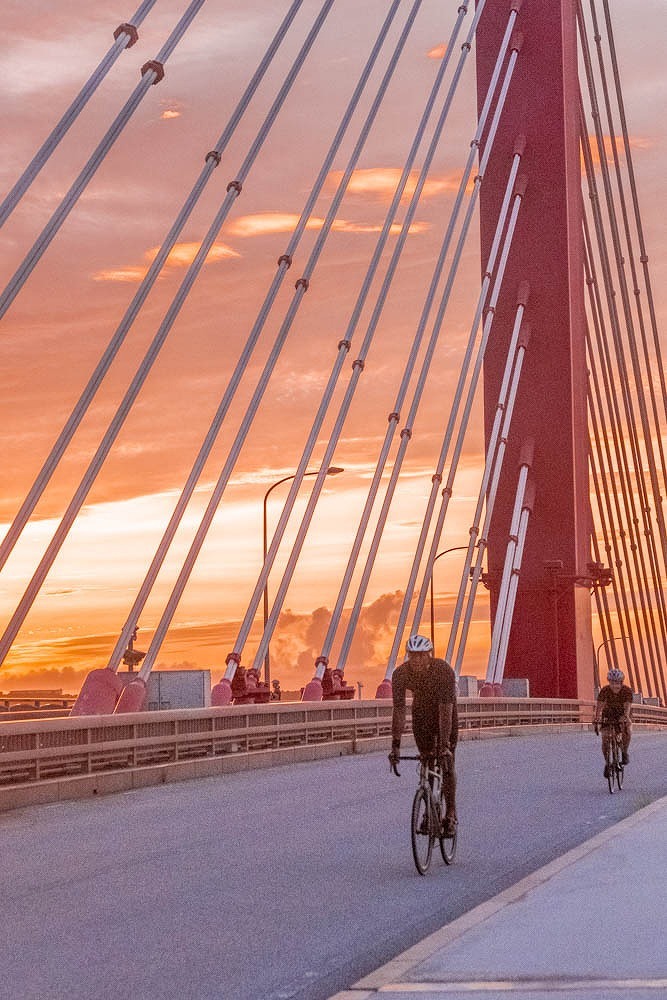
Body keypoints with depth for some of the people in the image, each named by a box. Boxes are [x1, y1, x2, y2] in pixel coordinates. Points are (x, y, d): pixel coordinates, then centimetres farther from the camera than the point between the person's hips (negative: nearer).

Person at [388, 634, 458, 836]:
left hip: (445, 711, -3)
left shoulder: (445, 671, -35)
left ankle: (451, 815, -3)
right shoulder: (400, 674, -27)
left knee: (446, 763, -10)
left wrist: (444, 745, -42)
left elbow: (445, 711, -37)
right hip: (421, 714, 3)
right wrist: (395, 745, -32)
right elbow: (399, 711, -26)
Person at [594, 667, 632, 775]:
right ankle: (607, 762, 3)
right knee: (605, 739, -17)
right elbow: (599, 706, -28)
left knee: (627, 730, -30)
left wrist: (625, 717, -52)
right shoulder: (605, 690, -22)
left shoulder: (627, 690, -22)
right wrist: (596, 720, -43)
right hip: (608, 715, 0)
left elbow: (627, 706, -32)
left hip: (622, 715, 0)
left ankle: (624, 752, -5)